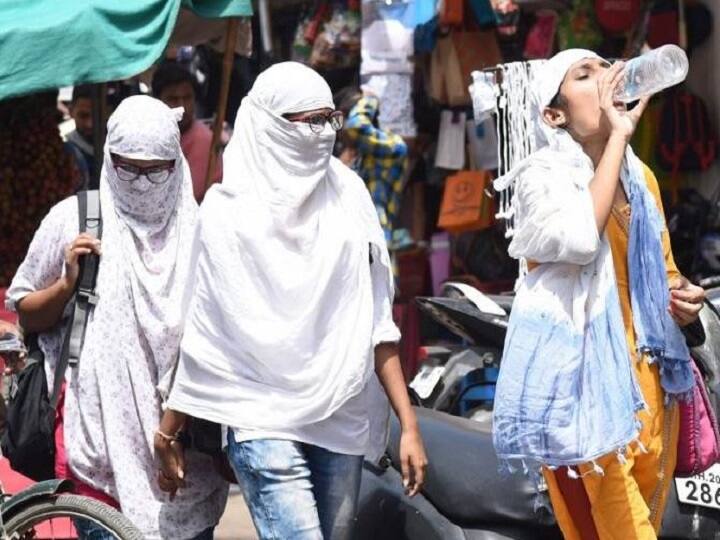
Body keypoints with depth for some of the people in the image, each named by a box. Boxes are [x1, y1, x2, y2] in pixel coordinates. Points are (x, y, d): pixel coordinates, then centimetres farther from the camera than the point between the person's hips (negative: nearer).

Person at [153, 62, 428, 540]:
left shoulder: (348, 197, 8)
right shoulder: (229, 211, -3)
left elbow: (377, 325, 8)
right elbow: (199, 333, 0)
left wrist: (409, 423, 4)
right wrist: (168, 434, 1)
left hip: (342, 420, 4)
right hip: (263, 419, -4)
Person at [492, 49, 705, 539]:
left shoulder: (639, 175, 11)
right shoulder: (543, 176, -9)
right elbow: (578, 240, -30)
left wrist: (683, 298, -1)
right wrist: (618, 135, -22)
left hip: (647, 374, 7)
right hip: (583, 375, -7)